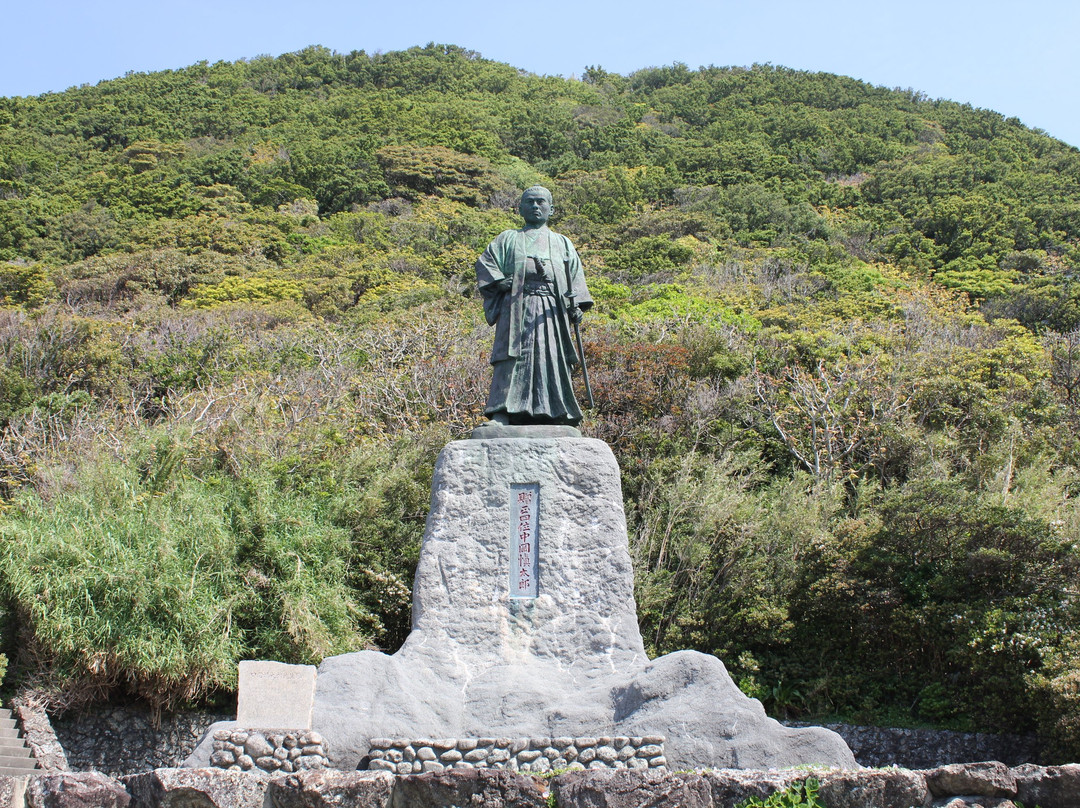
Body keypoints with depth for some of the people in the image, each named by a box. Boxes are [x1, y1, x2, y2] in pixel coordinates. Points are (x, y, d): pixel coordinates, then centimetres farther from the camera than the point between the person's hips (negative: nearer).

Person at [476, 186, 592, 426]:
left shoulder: (562, 243, 26)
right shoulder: (508, 239, 22)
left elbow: (575, 278, 19)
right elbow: (485, 264, 12)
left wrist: (576, 307, 2)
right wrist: (502, 282, -6)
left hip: (551, 313, 2)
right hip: (516, 309, -2)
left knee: (551, 360, -8)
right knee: (513, 359, -15)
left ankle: (553, 415, -11)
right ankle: (501, 414, -21)